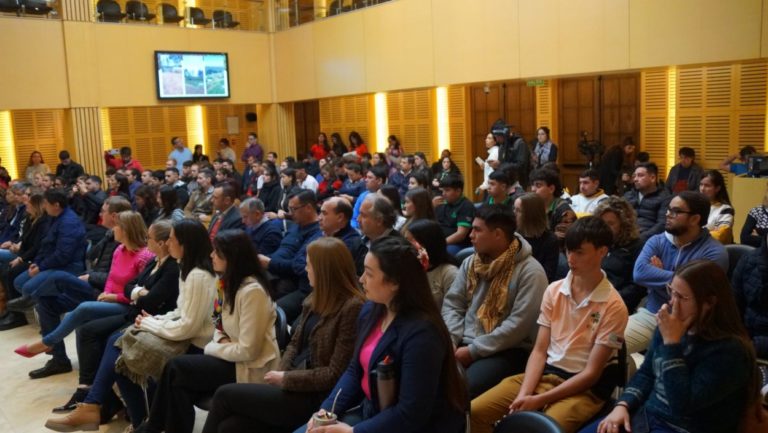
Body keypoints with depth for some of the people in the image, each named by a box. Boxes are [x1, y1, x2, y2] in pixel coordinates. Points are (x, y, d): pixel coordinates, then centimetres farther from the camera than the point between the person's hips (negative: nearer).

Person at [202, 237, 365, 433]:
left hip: (312, 397, -7)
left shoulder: (352, 308, -17)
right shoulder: (315, 299, 10)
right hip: (293, 385, 7)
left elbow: (334, 373, -18)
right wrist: (280, 374, -4)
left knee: (225, 394, -6)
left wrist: (285, 378, -14)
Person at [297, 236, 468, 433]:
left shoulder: (421, 334, -27)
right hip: (371, 412, 8)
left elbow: (411, 414, -25)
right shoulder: (370, 310, -1)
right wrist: (327, 409, -6)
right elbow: (355, 371, 8)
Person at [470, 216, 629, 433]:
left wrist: (540, 400, -18)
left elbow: (592, 372, -12)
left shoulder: (613, 306, -11)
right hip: (545, 374, 5)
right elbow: (539, 350, 3)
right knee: (475, 412, -12)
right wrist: (524, 394, -13)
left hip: (585, 388, -5)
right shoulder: (553, 291, 4)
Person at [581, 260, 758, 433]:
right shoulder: (669, 325, 3)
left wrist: (671, 342, -24)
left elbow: (682, 405, -25)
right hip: (646, 414, 7)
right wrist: (622, 405, -3)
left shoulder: (729, 350, -18)